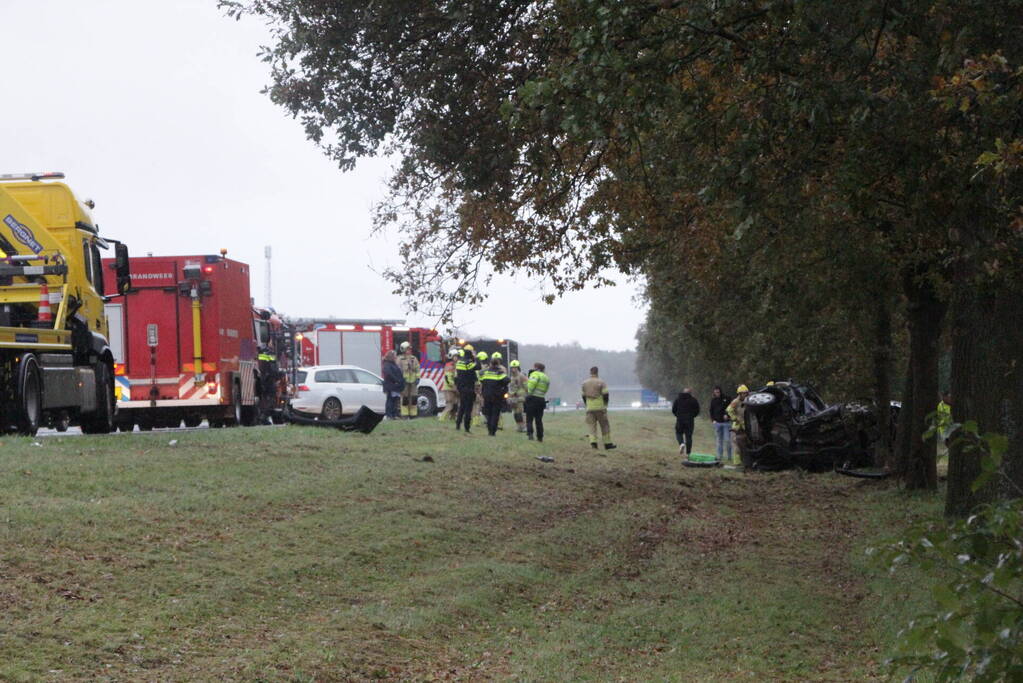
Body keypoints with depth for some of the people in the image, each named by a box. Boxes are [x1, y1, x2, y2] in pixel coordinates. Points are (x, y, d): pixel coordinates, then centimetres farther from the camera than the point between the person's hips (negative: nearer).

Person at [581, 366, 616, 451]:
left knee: (592, 426, 4)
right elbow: (606, 395, -10)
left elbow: (583, 396, 13)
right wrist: (605, 404, 8)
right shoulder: (601, 382, -6)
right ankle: (607, 444, 10)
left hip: (589, 408, 3)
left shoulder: (585, 383, 7)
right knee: (605, 425, 7)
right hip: (600, 408, -3)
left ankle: (593, 442, -13)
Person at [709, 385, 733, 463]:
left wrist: (727, 415, -15)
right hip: (717, 423, 3)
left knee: (727, 440, -5)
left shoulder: (726, 399, -1)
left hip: (726, 422, -3)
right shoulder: (713, 400, 10)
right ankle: (720, 457, 9)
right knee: (719, 441, 5)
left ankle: (729, 457, 2)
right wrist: (713, 420, 3)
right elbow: (711, 411, 16)